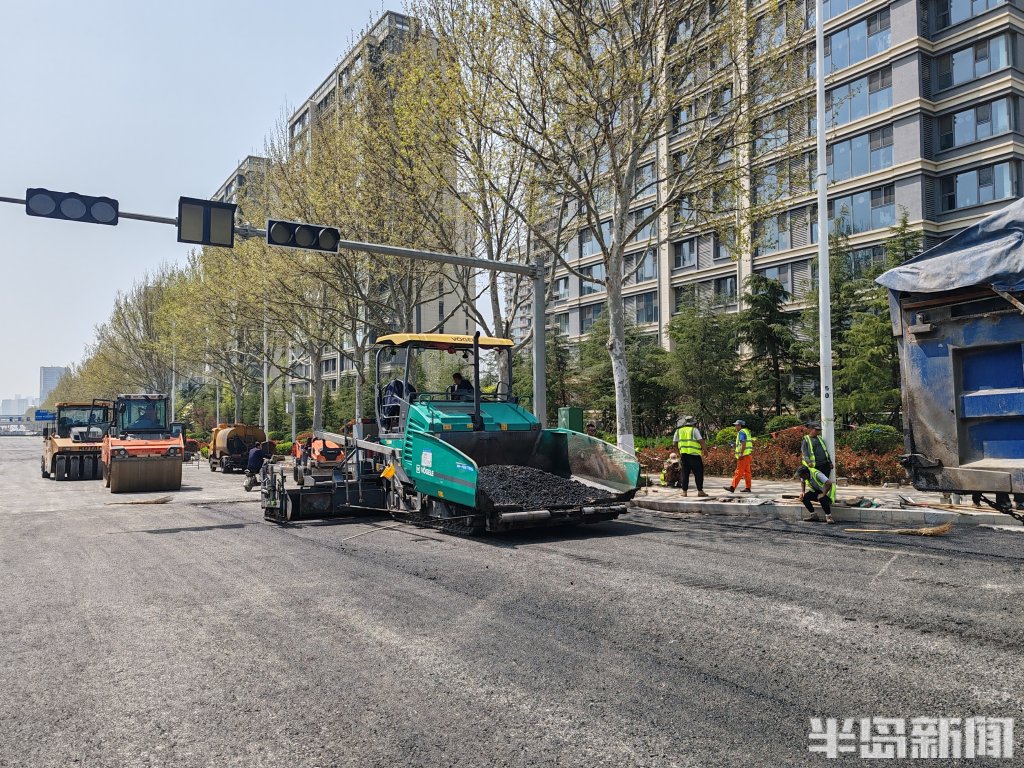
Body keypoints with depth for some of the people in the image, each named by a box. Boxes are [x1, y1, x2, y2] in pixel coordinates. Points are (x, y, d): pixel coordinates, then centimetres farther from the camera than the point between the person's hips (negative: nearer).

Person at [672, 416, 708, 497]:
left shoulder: (678, 431, 12)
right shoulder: (694, 430, -2)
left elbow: (674, 443, 11)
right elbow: (701, 441, -9)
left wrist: (679, 452, 22)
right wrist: (705, 449, 5)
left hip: (684, 455, 4)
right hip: (694, 454, -4)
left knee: (685, 473, 9)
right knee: (698, 473, 3)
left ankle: (684, 491, 7)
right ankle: (700, 491, 2)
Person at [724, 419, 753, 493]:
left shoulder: (741, 432, -11)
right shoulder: (747, 431, 19)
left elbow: (743, 443, -21)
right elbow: (752, 441, 21)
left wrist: (741, 453, -23)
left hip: (743, 455, -10)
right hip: (747, 455, 10)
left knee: (738, 472, -11)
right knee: (747, 472, 10)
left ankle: (732, 487, -13)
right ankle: (748, 488, 10)